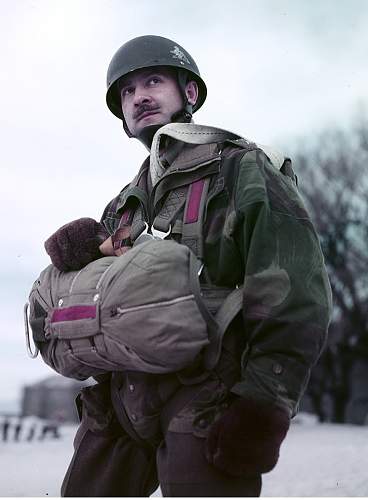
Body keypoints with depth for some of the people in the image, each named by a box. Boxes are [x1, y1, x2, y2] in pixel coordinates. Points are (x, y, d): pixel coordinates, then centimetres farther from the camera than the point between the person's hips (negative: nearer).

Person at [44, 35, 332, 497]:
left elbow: (297, 293, -11)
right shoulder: (125, 203, 21)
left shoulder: (242, 168, 0)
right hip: (122, 403, 6)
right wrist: (81, 241, 0)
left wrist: (263, 407, -19)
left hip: (206, 405, -6)